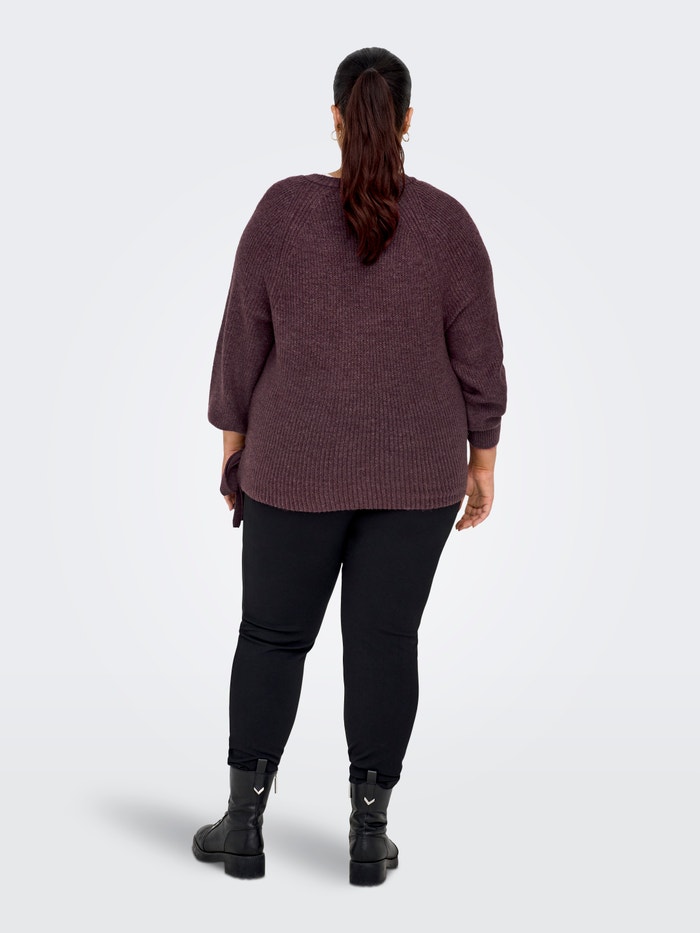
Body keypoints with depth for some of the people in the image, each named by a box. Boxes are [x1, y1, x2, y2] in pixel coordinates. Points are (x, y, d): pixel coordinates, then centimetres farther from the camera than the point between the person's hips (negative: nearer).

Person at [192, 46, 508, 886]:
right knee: (384, 642, 9)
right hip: (414, 468, 1)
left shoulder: (281, 211, -9)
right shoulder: (448, 223, -9)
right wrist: (481, 463, 5)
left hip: (299, 465, 0)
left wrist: (234, 449, 6)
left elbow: (243, 343, -4)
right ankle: (368, 835, 13)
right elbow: (478, 357, -5)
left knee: (273, 635, 13)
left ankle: (243, 825, 16)